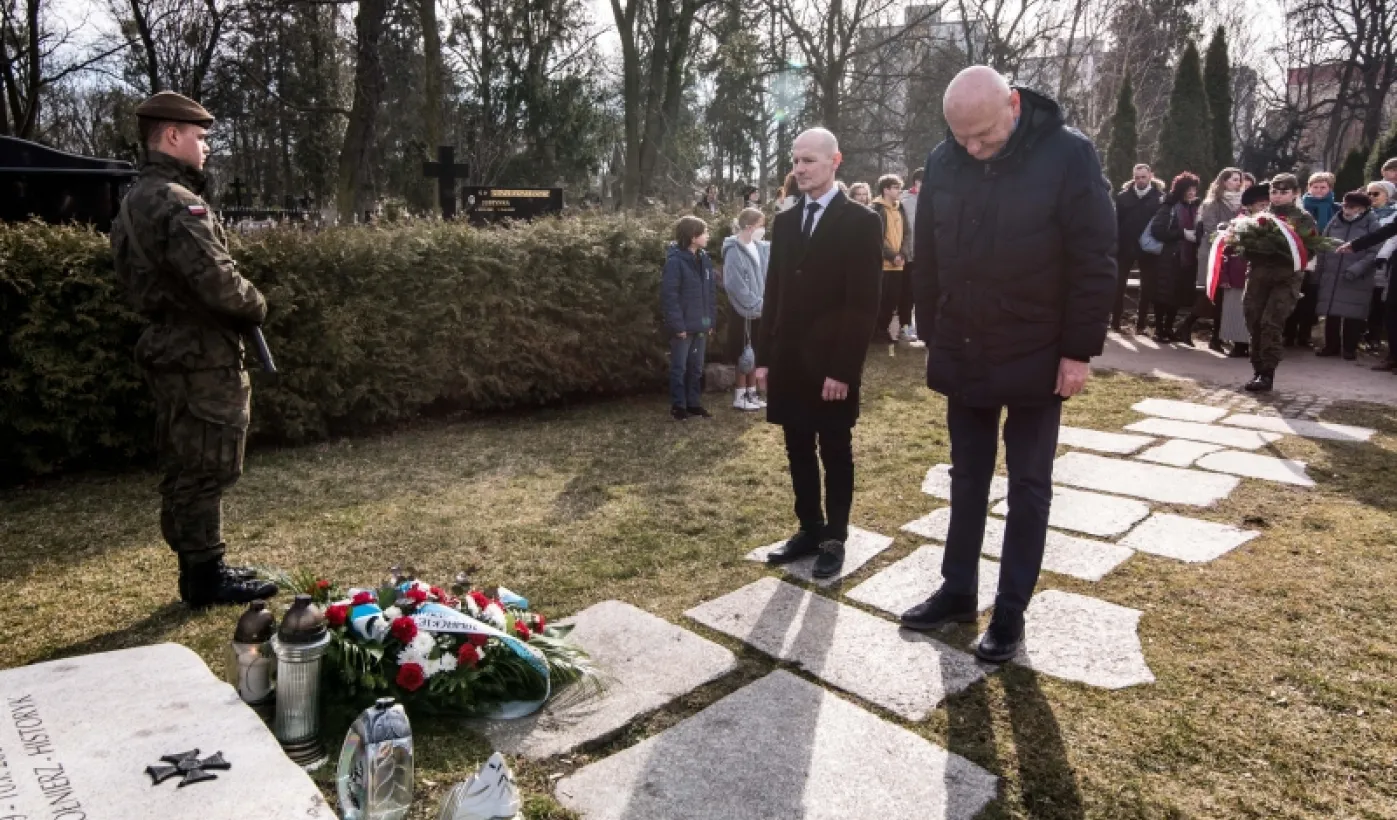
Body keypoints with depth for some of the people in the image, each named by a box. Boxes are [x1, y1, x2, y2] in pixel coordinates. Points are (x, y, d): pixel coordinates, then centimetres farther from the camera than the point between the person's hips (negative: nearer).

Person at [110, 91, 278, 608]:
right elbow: (217, 280, -26)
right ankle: (205, 579, 7)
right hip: (202, 357, -10)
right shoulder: (176, 202, -18)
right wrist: (256, 307, -6)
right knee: (206, 469, -2)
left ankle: (202, 568, 27)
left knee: (188, 469, 16)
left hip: (173, 351, 10)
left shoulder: (137, 201, 16)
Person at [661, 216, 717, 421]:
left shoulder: (704, 259, 8)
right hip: (684, 325, -7)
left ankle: (694, 403, 24)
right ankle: (678, 406, 13)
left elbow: (711, 291, 13)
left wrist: (710, 320, 7)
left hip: (701, 325, 7)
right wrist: (678, 324, -19)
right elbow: (669, 295, -16)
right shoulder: (675, 260, -14)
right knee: (680, 367, 4)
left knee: (696, 367, 14)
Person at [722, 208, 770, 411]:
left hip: (758, 310, 7)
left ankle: (752, 392, 24)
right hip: (745, 311, -7)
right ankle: (740, 397, 13)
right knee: (745, 355, 2)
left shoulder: (759, 247, 5)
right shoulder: (734, 251, -16)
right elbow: (735, 286, -19)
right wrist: (758, 304, -16)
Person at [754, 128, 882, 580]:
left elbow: (863, 304, -12)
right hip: (788, 361, 5)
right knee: (799, 452, 12)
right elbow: (774, 293, 13)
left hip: (830, 364, -5)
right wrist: (764, 356, 7)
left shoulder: (860, 222, -7)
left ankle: (835, 538, 19)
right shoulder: (784, 221, 11)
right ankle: (810, 530, 25)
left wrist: (843, 369, -17)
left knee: (835, 454, 7)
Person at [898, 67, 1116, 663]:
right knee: (966, 479, 14)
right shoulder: (943, 163, -1)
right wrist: (931, 337, 8)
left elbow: (1094, 262, -12)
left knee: (1028, 487, 7)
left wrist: (1079, 351, -13)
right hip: (961, 356, 4)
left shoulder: (1069, 156, -14)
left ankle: (1011, 612, 18)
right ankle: (957, 591, 27)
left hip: (1036, 359, -4)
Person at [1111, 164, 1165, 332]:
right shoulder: (1123, 196, 2)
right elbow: (1116, 221, -3)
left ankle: (1140, 323, 16)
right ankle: (1115, 321, 11)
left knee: (1147, 287, 6)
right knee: (1118, 285, 3)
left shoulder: (1160, 196, -1)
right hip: (1126, 246, 0)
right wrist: (1115, 245, -10)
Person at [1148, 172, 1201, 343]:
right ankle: (1159, 330, 4)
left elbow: (1198, 230, 20)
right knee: (1164, 294, -3)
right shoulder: (1169, 206, -3)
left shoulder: (1195, 208, 13)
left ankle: (1168, 329, 15)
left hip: (1188, 258, 5)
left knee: (1179, 296, 6)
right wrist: (1182, 234, -14)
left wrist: (1196, 236, -2)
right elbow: (1157, 229, -13)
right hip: (1169, 257, -5)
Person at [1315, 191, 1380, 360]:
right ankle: (1331, 345, 18)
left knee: (1353, 314, 1)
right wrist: (1319, 270, 10)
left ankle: (1350, 348, 12)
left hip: (1357, 280, -3)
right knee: (1331, 312, 7)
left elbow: (1374, 252, -8)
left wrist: (1357, 268, -19)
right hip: (1331, 277, 3)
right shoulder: (1335, 222, 9)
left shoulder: (1371, 224, -2)